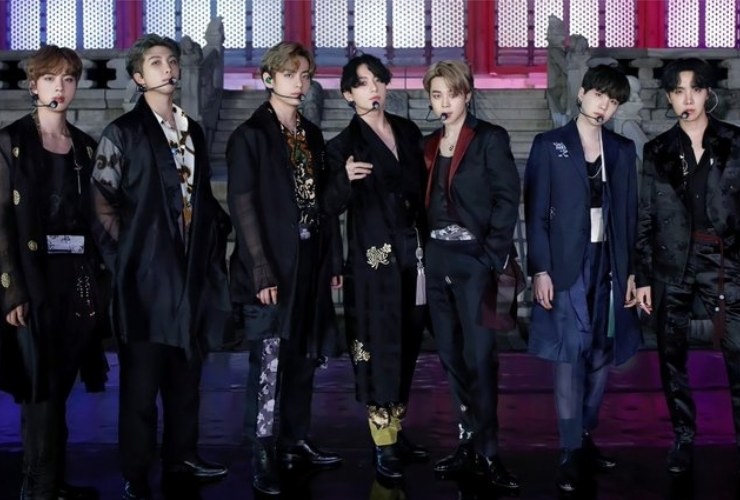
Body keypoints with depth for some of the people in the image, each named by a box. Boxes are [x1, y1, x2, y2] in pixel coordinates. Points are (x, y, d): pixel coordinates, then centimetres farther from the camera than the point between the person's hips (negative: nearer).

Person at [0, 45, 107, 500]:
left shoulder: (86, 146, 13)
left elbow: (94, 218, 13)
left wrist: (101, 281, 6)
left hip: (79, 279, 5)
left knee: (58, 387, 10)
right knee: (41, 389, -3)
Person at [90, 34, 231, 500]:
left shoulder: (193, 130, 15)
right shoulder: (123, 133, -3)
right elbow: (101, 200, -7)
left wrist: (217, 233, 8)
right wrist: (124, 251, -11)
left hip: (191, 268, 6)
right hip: (147, 271, -6)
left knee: (187, 372, 13)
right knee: (142, 378, -2)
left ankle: (182, 457, 26)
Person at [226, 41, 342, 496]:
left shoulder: (312, 134, 14)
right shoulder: (251, 135, -6)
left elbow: (322, 200, 15)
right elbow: (243, 206, -11)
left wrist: (333, 259, 10)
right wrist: (261, 271, -17)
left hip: (311, 262, 6)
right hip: (272, 267, -6)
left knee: (304, 358, 12)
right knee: (269, 363, -5)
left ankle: (297, 442, 24)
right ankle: (264, 462, 1)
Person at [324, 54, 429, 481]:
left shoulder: (408, 132, 11)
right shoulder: (344, 145, -3)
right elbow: (332, 205, -10)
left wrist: (428, 243, 11)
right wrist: (345, 179, -30)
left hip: (414, 255, 5)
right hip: (375, 260, -5)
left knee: (408, 345, 11)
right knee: (380, 348, -2)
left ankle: (397, 432, 24)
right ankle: (383, 446, 5)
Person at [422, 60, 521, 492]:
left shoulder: (490, 138, -2)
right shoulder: (430, 145, 14)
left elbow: (507, 198, -9)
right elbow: (427, 203, 15)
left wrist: (493, 258, -16)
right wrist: (427, 253, 4)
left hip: (474, 259, -6)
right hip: (437, 259, 6)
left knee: (479, 356, -7)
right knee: (451, 356, 9)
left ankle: (487, 452, 0)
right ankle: (470, 442, 18)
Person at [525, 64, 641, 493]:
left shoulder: (623, 150, 11)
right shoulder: (549, 146, 1)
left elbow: (628, 214, 11)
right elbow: (536, 213, -3)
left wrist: (631, 270, 7)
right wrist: (540, 269, -11)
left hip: (608, 264, 4)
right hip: (567, 264, -4)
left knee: (601, 355, 7)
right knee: (571, 355, -8)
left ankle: (586, 439, 20)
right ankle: (571, 452, -3)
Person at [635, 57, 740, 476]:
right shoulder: (658, 151, 7)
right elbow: (646, 218, 7)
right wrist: (643, 276, 4)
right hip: (672, 266, 2)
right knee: (672, 359, 7)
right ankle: (684, 437, 20)